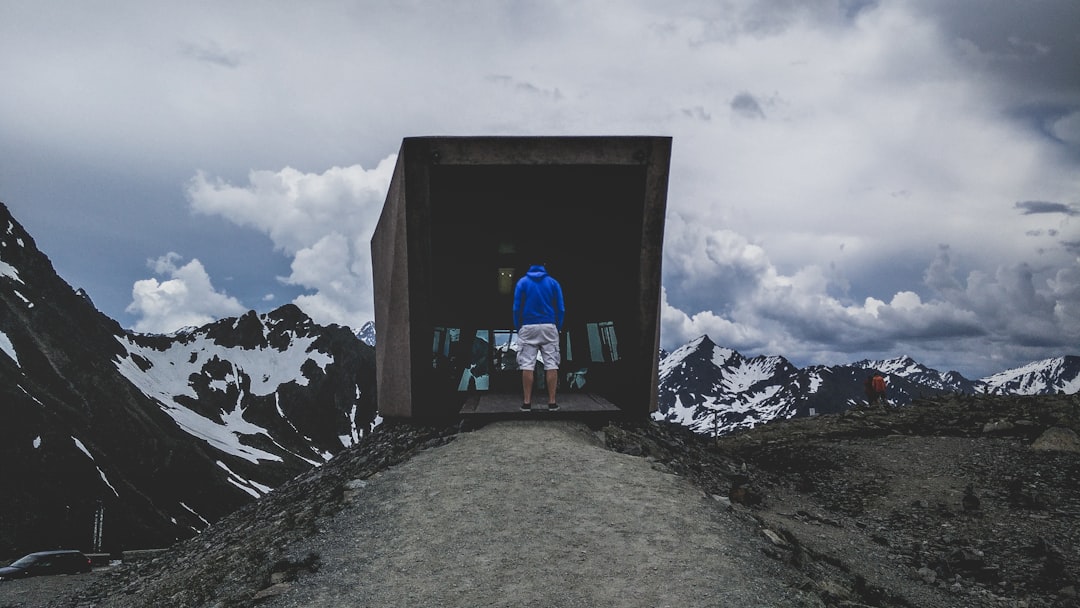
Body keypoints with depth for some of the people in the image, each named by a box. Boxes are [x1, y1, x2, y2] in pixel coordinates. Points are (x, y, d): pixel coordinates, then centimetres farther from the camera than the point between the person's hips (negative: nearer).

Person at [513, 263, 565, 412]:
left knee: (527, 365, 0)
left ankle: (527, 402, -1)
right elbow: (560, 309, 2)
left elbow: (517, 308, -1)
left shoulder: (522, 282, 3)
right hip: (549, 327, 1)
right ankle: (552, 402, 0)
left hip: (528, 327, -1)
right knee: (551, 364, 1)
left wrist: (518, 327, 6)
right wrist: (558, 328, 10)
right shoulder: (553, 282, 5)